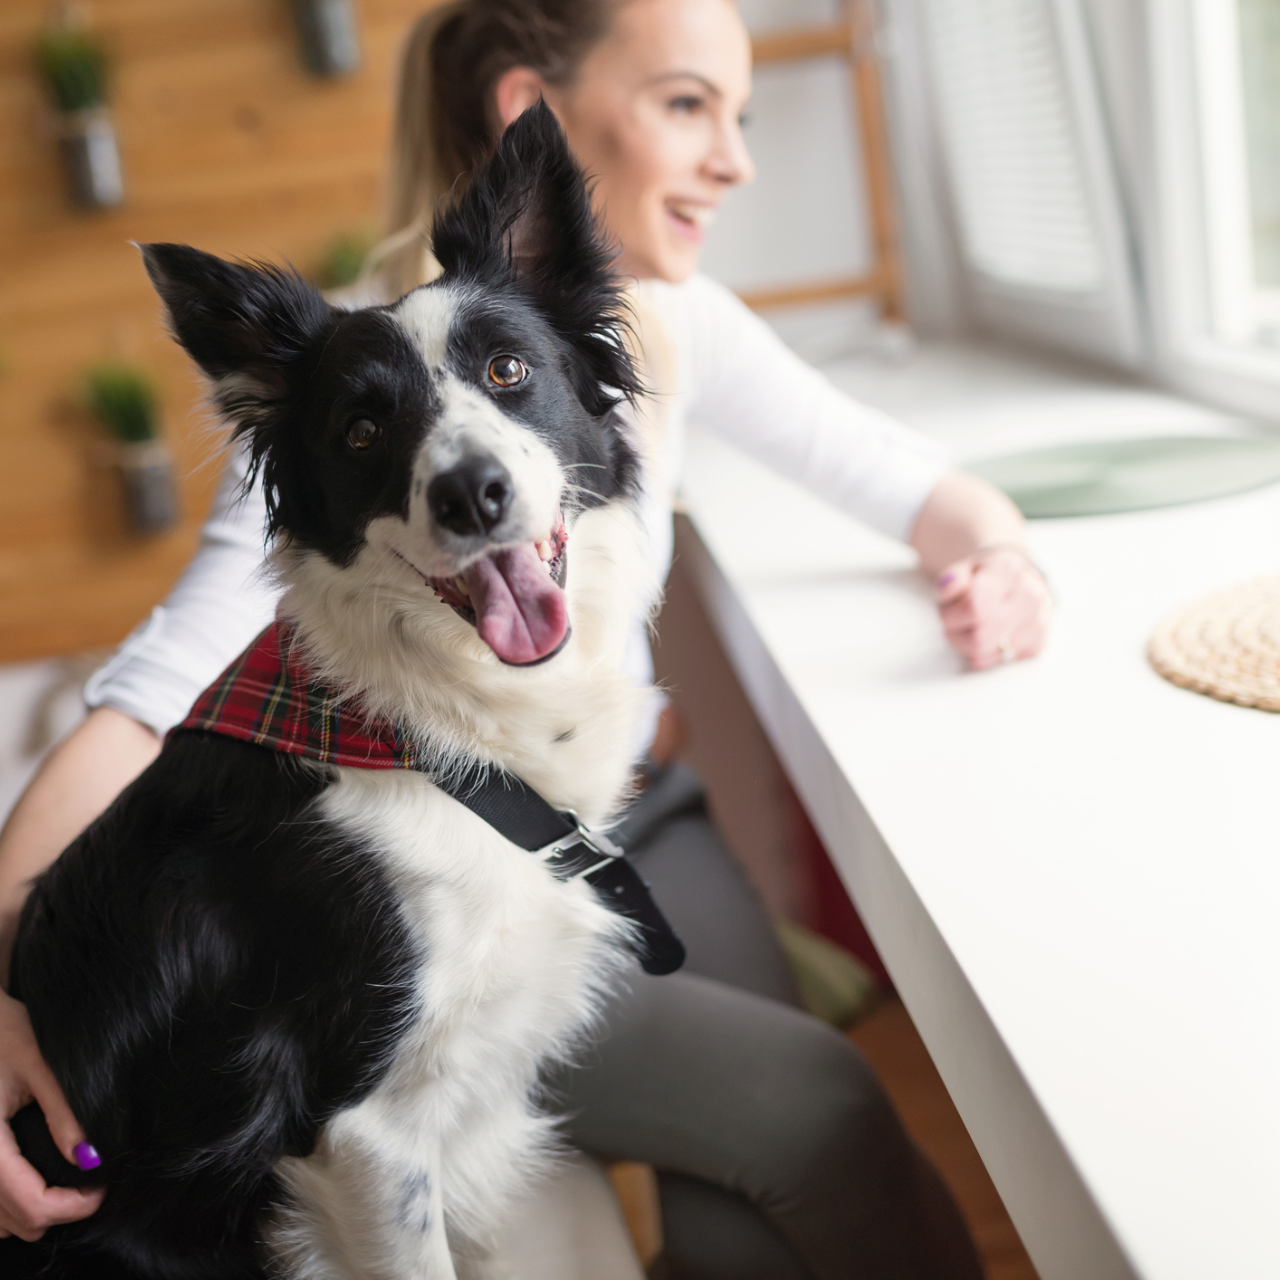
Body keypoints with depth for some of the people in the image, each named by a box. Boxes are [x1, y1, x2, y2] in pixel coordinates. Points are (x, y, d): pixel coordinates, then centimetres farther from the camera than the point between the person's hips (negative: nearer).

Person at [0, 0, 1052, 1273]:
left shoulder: (670, 320, -4)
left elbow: (898, 476, 3)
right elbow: (163, 693, -30)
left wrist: (994, 554, -20)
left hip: (630, 811, 5)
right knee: (816, 1107, -18)